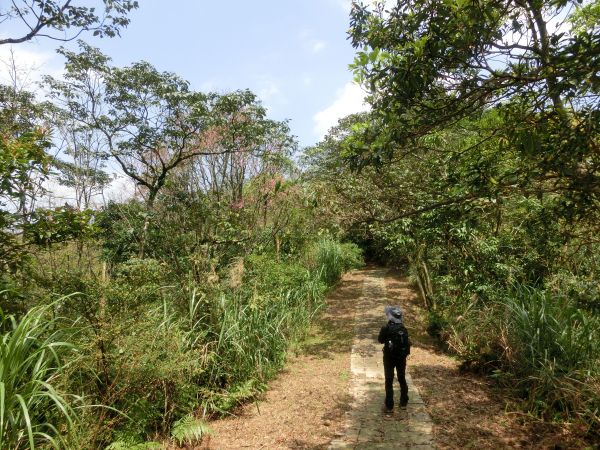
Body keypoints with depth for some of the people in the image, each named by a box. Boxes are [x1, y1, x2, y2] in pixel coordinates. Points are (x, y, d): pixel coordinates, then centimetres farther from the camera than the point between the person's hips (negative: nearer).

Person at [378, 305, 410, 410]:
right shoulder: (403, 329, -7)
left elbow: (381, 340, -5)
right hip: (401, 357, 4)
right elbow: (407, 342, 4)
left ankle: (389, 404, 10)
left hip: (389, 357, -4)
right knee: (402, 379, 19)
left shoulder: (386, 329, -19)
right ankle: (404, 402, 29)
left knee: (389, 381, 7)